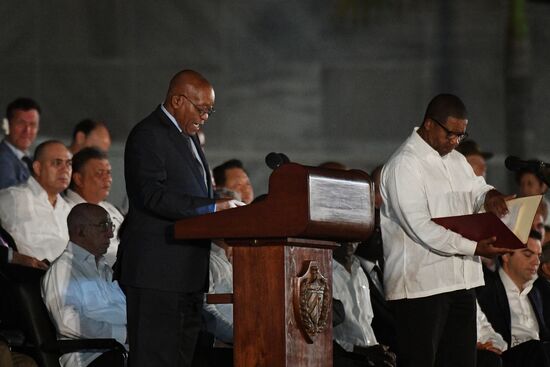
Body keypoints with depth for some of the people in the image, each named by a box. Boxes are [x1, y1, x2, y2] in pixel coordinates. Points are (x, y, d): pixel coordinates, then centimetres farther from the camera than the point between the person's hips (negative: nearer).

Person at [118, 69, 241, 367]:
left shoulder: (188, 138, 22)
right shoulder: (148, 135, -9)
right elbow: (152, 195, -21)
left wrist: (223, 208, 7)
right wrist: (213, 207, -23)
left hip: (189, 274, 10)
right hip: (158, 272, -10)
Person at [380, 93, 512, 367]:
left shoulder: (457, 161, 17)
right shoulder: (404, 165, -11)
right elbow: (419, 227, -19)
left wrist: (489, 196, 4)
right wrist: (474, 248, -22)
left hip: (461, 281, 8)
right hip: (420, 284, -8)